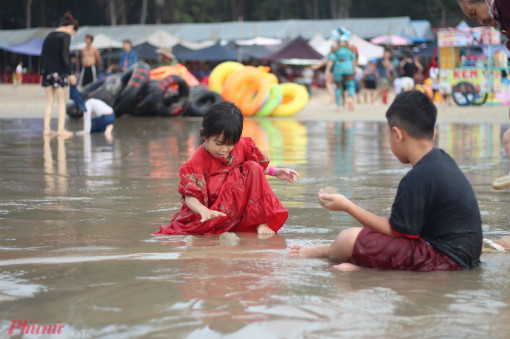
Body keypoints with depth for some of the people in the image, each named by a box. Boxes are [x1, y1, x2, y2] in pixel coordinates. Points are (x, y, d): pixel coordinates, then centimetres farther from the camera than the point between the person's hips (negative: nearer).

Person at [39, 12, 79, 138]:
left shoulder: (50, 36, 15)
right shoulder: (65, 36, -7)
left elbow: (42, 56, 14)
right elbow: (65, 56, -15)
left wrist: (41, 73, 19)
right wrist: (70, 74, -13)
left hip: (46, 70, 6)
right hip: (58, 71, -6)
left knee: (49, 101, 12)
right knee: (61, 101, 1)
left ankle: (46, 129, 10)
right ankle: (61, 129, -1)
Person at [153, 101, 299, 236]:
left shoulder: (243, 146, -1)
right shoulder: (198, 162, -16)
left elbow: (259, 165, 19)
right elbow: (190, 197, -22)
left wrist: (276, 172, 4)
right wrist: (204, 211, -41)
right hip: (216, 211, -6)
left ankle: (261, 223, -16)